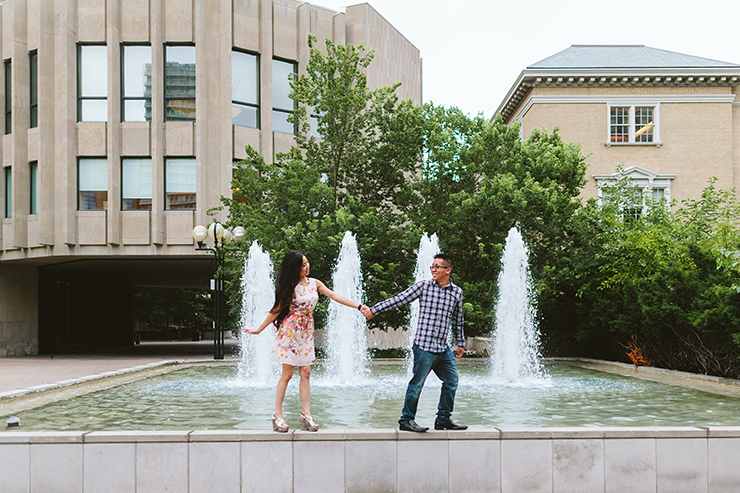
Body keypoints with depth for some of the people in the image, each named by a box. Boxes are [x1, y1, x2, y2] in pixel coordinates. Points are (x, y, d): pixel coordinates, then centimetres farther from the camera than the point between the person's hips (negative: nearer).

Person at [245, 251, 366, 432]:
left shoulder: (314, 283, 7)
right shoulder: (290, 286, -6)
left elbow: (335, 296, 6)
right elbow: (277, 310, -1)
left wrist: (359, 306, -1)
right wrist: (258, 329, 1)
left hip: (306, 332, 5)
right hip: (290, 331, -5)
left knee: (305, 372, 0)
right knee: (287, 374, -4)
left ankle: (306, 414, 2)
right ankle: (277, 416, 1)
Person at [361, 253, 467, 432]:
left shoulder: (457, 292, 10)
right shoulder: (424, 286, -2)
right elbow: (398, 299, -1)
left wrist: (461, 343, 26)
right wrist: (373, 310, -4)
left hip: (443, 349, 5)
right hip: (424, 346, -5)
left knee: (451, 381, 9)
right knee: (417, 384, -3)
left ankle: (444, 419, 23)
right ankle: (406, 420, 9)